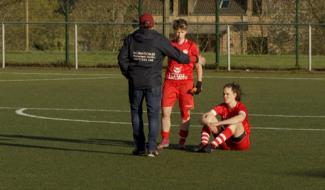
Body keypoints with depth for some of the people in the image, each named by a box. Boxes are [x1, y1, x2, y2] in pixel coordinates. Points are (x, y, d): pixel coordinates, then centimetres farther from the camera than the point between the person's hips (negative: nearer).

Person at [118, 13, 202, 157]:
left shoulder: (131, 39, 3)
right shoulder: (159, 40, -2)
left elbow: (122, 58, -1)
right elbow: (176, 55, 2)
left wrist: (128, 74, 12)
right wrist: (195, 59, 16)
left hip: (135, 83, 2)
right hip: (153, 83, -2)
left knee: (136, 113, 11)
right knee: (153, 114, 2)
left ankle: (140, 147, 10)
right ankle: (152, 148, -5)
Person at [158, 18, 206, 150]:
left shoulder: (191, 46, 2)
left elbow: (198, 66, 4)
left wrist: (199, 83, -3)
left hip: (186, 83, -2)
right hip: (170, 83, 2)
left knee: (185, 113, -1)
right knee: (165, 112, -3)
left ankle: (182, 141, 7)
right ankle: (165, 140, 6)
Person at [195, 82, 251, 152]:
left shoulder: (240, 107, -15)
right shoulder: (222, 107, -1)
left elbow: (241, 117, -40)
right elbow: (205, 115, -14)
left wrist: (219, 123, -45)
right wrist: (206, 122, -40)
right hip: (226, 144, 4)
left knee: (236, 123, -34)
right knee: (209, 118, -10)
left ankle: (212, 145, -46)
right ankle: (203, 144, -34)